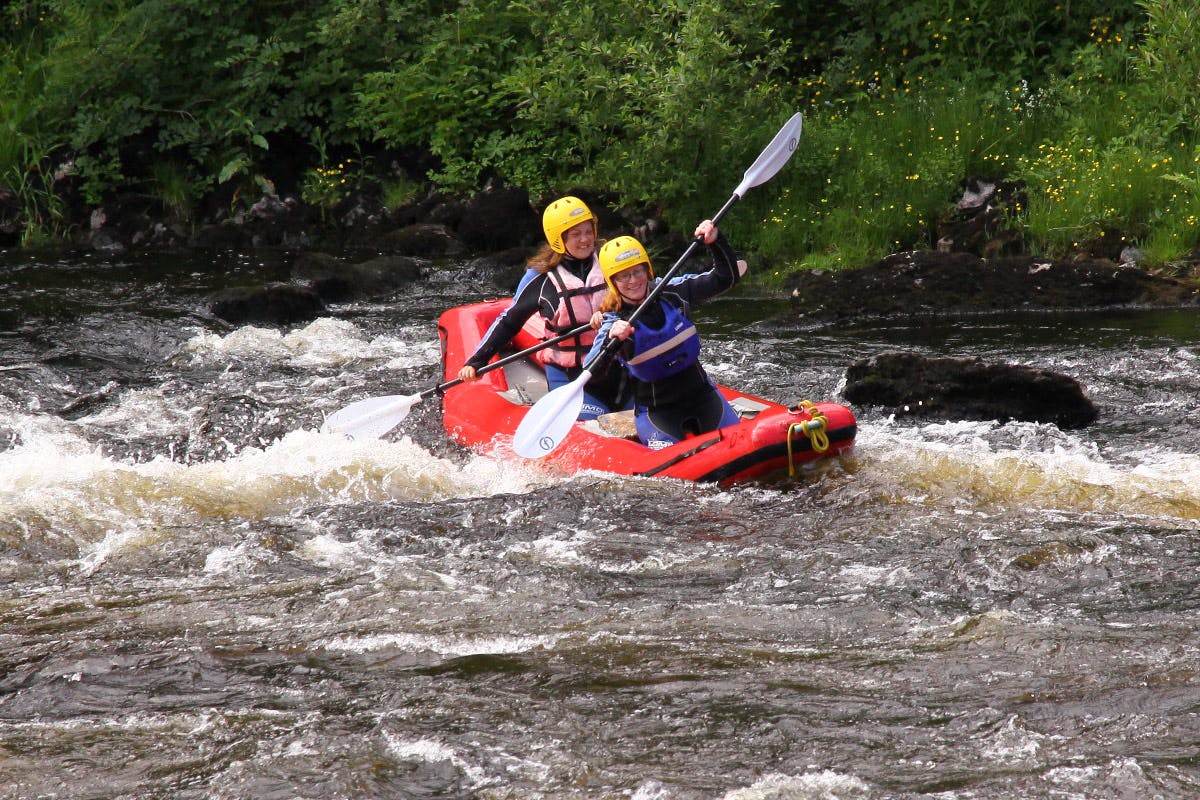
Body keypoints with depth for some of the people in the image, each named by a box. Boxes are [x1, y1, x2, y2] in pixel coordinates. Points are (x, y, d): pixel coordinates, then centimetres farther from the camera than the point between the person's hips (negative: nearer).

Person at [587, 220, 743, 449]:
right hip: (655, 411, -4)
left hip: (702, 396, 4)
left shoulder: (673, 293, -2)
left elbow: (726, 279, 3)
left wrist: (715, 241, -13)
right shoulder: (615, 322, -12)